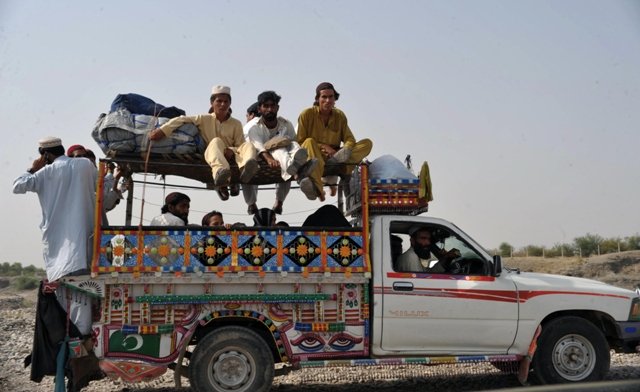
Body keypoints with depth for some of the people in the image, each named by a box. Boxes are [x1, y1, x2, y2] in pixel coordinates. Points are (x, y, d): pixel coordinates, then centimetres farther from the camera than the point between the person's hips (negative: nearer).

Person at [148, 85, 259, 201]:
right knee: (216, 141, -32)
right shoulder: (204, 119, 10)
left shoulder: (236, 124, 12)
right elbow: (181, 120, 3)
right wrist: (162, 130, -11)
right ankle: (219, 171, -64)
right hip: (211, 156, -1)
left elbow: (240, 146, 6)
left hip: (230, 157, 1)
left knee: (247, 145, -27)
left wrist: (232, 151, -18)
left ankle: (245, 169, -64)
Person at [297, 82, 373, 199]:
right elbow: (300, 142, -5)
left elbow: (349, 139, 5)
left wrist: (345, 150, -18)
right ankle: (316, 187, -51)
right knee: (310, 142, -39)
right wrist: (323, 147, -17)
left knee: (367, 143, -12)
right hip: (313, 156, -3)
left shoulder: (340, 115, 8)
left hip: (334, 155, 4)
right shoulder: (307, 114, -2)